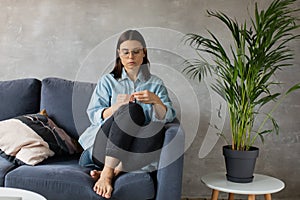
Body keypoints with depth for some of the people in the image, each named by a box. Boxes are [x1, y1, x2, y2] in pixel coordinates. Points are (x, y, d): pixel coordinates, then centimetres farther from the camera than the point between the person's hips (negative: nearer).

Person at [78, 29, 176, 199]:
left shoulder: (156, 84, 18)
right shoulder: (107, 81, 17)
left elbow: (168, 117, 1)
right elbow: (93, 115, 4)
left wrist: (156, 101, -20)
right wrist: (116, 108, -16)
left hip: (140, 144, 1)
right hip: (104, 143, -1)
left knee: (158, 128, -32)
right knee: (133, 109, -30)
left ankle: (116, 170, -33)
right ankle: (107, 173, -36)